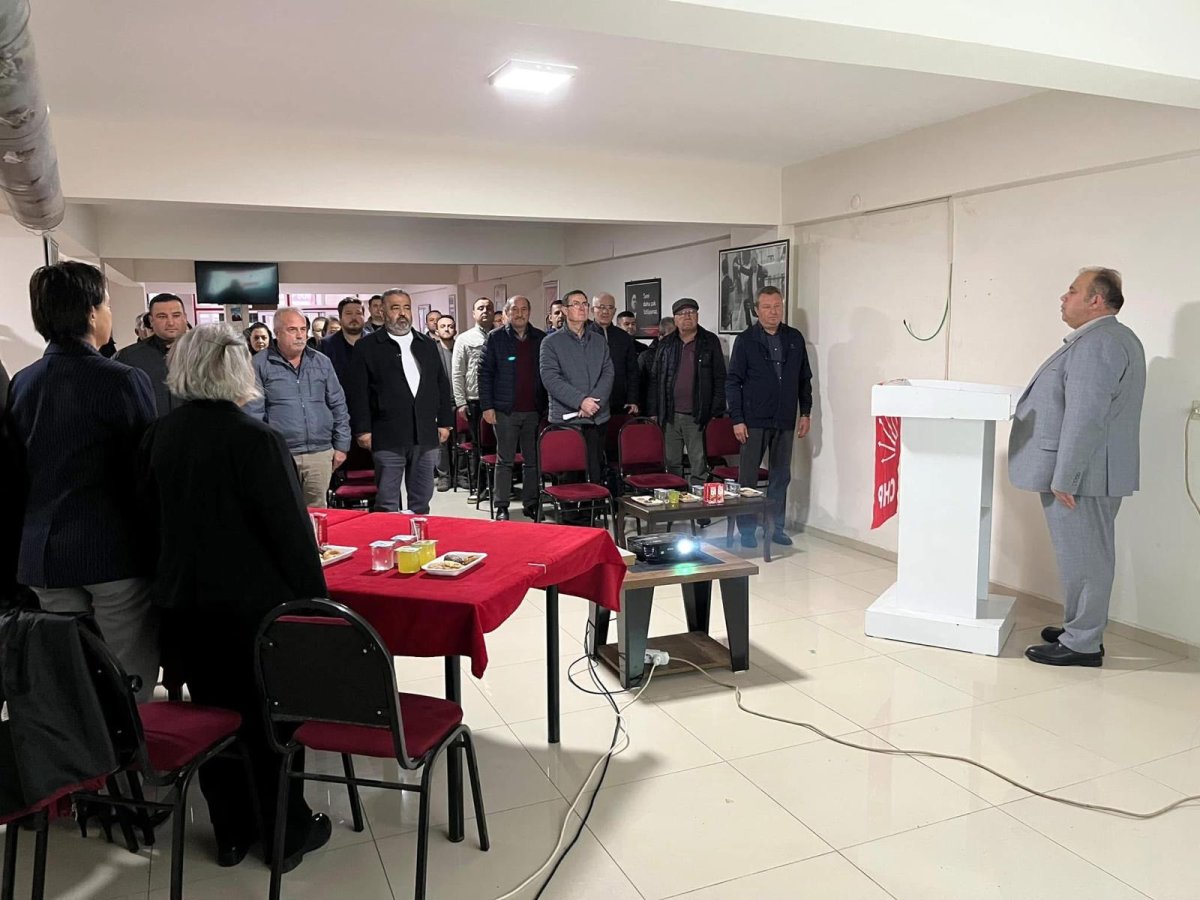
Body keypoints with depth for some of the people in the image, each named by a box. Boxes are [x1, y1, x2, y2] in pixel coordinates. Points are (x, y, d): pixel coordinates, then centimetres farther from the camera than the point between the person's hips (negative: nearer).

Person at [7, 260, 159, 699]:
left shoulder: (22, 382, 5)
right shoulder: (125, 381, -13)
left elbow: (16, 470, 12)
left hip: (44, 552, 6)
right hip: (116, 551, -6)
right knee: (129, 684, 4)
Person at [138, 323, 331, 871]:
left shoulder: (158, 437, -1)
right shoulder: (255, 439, -19)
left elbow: (150, 518, 9)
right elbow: (290, 528, -18)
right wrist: (313, 596, -9)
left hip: (182, 601, 5)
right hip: (253, 602, -5)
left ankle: (231, 834, 30)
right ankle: (288, 835, 23)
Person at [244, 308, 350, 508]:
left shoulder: (322, 362, 10)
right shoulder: (260, 364, -1)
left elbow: (338, 406, 13)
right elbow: (253, 412, -3)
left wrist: (341, 445, 9)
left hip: (320, 453, 3)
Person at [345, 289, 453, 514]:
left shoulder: (427, 345, 15)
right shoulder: (368, 347, 2)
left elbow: (442, 386, 17)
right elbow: (357, 391, -3)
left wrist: (445, 422, 10)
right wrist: (362, 429, -9)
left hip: (426, 436, 4)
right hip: (388, 438, -4)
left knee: (422, 501, 11)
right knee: (387, 503, 0)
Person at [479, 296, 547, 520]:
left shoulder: (540, 338, 8)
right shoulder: (496, 337, 2)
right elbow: (485, 372, 0)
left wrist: (548, 406, 3)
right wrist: (487, 406, -6)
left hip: (534, 410, 3)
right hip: (505, 410, -2)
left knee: (533, 460, 7)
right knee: (504, 461, 3)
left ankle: (531, 504, 18)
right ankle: (501, 507, 10)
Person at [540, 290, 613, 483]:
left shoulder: (599, 340, 15)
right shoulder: (551, 342, 2)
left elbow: (608, 373, 6)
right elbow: (550, 378, -8)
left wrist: (595, 401, -11)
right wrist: (580, 400, -16)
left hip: (597, 417, 4)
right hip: (566, 417, -3)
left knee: (597, 474, 4)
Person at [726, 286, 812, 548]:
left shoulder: (795, 339, 8)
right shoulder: (745, 340, -1)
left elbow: (804, 379, 13)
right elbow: (733, 381, -3)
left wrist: (805, 412, 7)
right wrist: (737, 419, -9)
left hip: (785, 421, 3)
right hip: (754, 421, -3)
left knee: (781, 476, 9)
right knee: (748, 477, 2)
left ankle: (775, 527, 19)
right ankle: (746, 530, 11)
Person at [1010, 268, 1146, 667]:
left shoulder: (1095, 343, -19)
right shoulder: (1117, 338, 16)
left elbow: (1085, 418, -25)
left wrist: (1064, 477, -23)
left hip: (1081, 473, -10)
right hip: (1094, 470, 10)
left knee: (1083, 558, -2)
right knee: (1087, 555, 17)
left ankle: (1082, 644, 8)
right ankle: (1081, 629, 29)